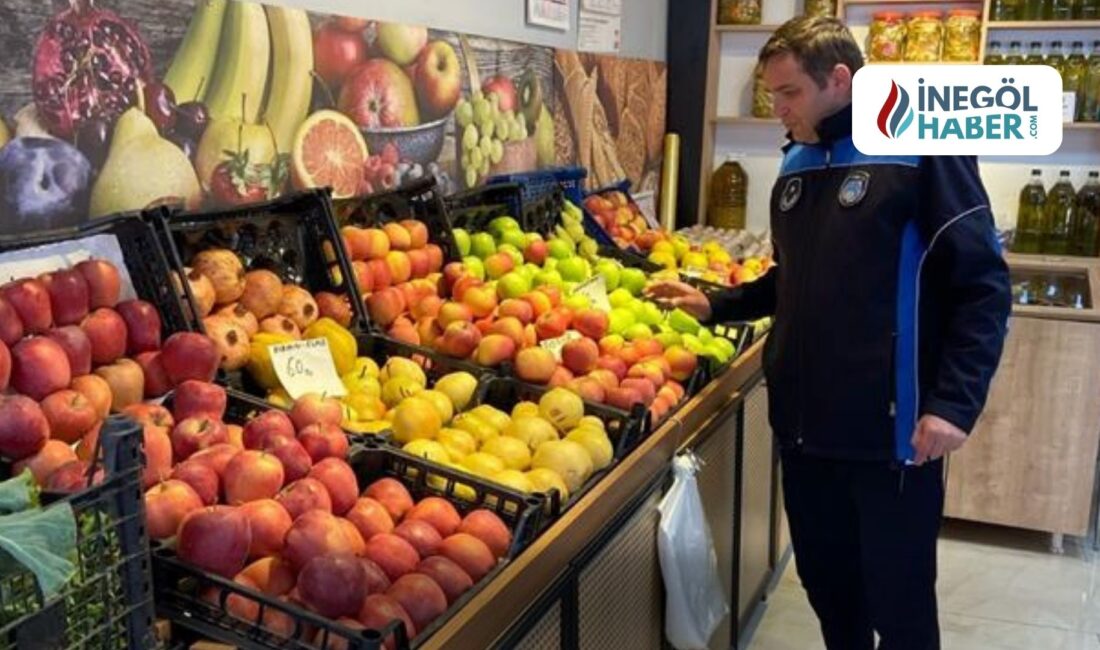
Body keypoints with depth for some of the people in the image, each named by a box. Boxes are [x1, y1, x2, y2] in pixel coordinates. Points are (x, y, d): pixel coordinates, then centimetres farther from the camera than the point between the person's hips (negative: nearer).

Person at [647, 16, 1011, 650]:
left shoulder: (922, 151, -11)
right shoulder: (797, 165, 10)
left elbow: (984, 287, -13)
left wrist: (955, 403, -20)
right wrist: (715, 304, 10)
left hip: (892, 429, -6)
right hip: (805, 425, 6)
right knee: (826, 584, 19)